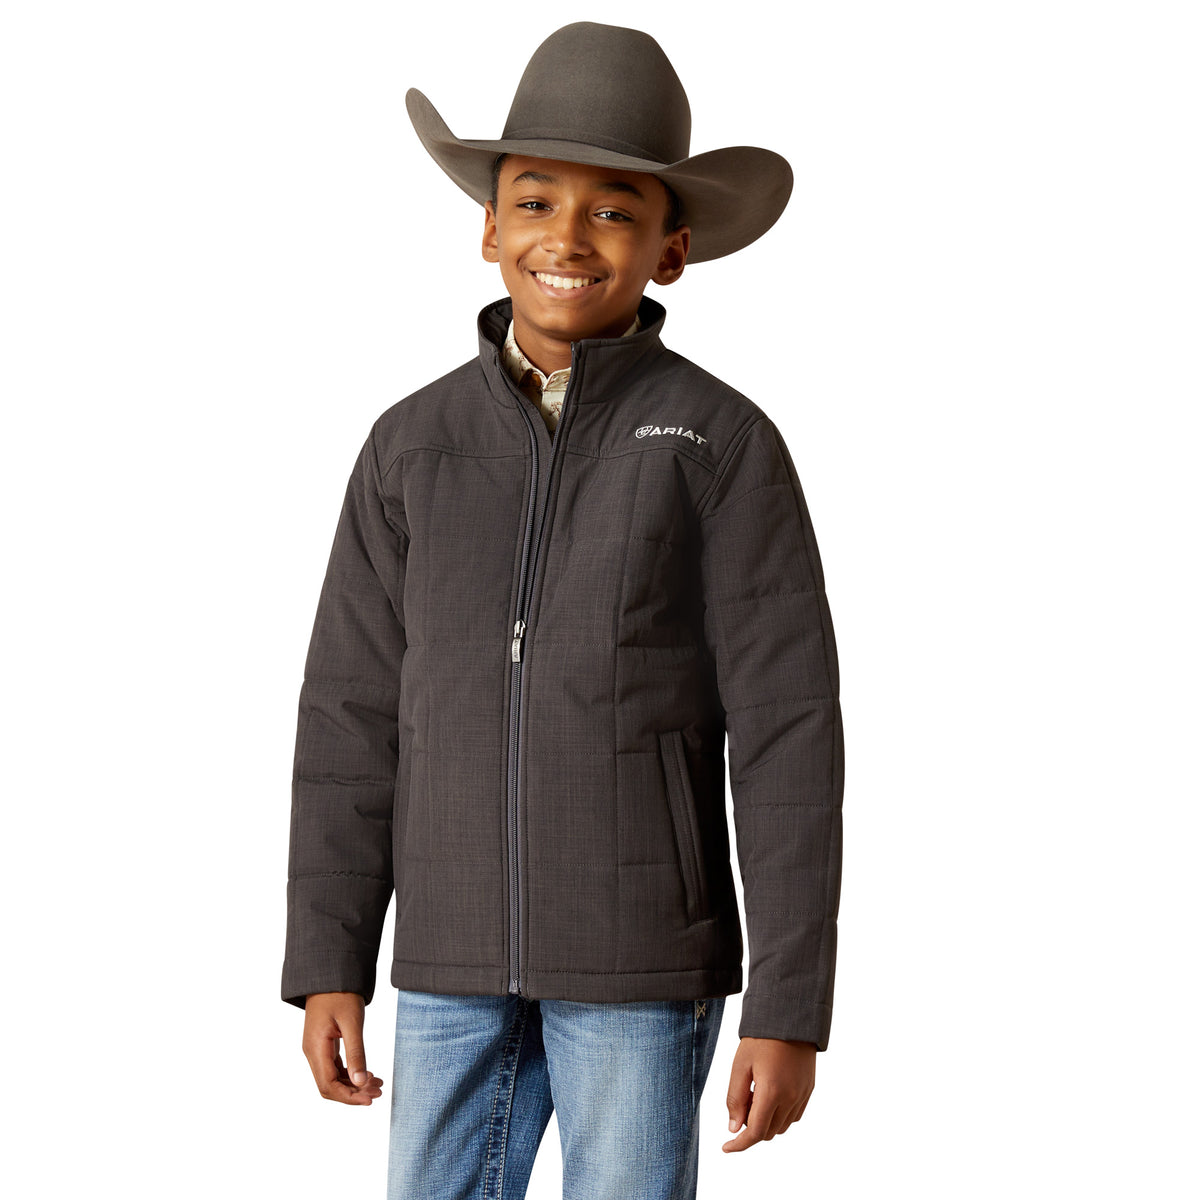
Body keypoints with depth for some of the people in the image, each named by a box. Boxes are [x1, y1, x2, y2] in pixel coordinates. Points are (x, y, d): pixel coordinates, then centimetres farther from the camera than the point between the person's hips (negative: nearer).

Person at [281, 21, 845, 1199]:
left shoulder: (724, 445, -6)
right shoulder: (413, 445, 4)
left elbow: (788, 735, -7)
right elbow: (353, 715, 7)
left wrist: (791, 1008, -10)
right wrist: (328, 965, 3)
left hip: (644, 963, -3)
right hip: (455, 955, 3)